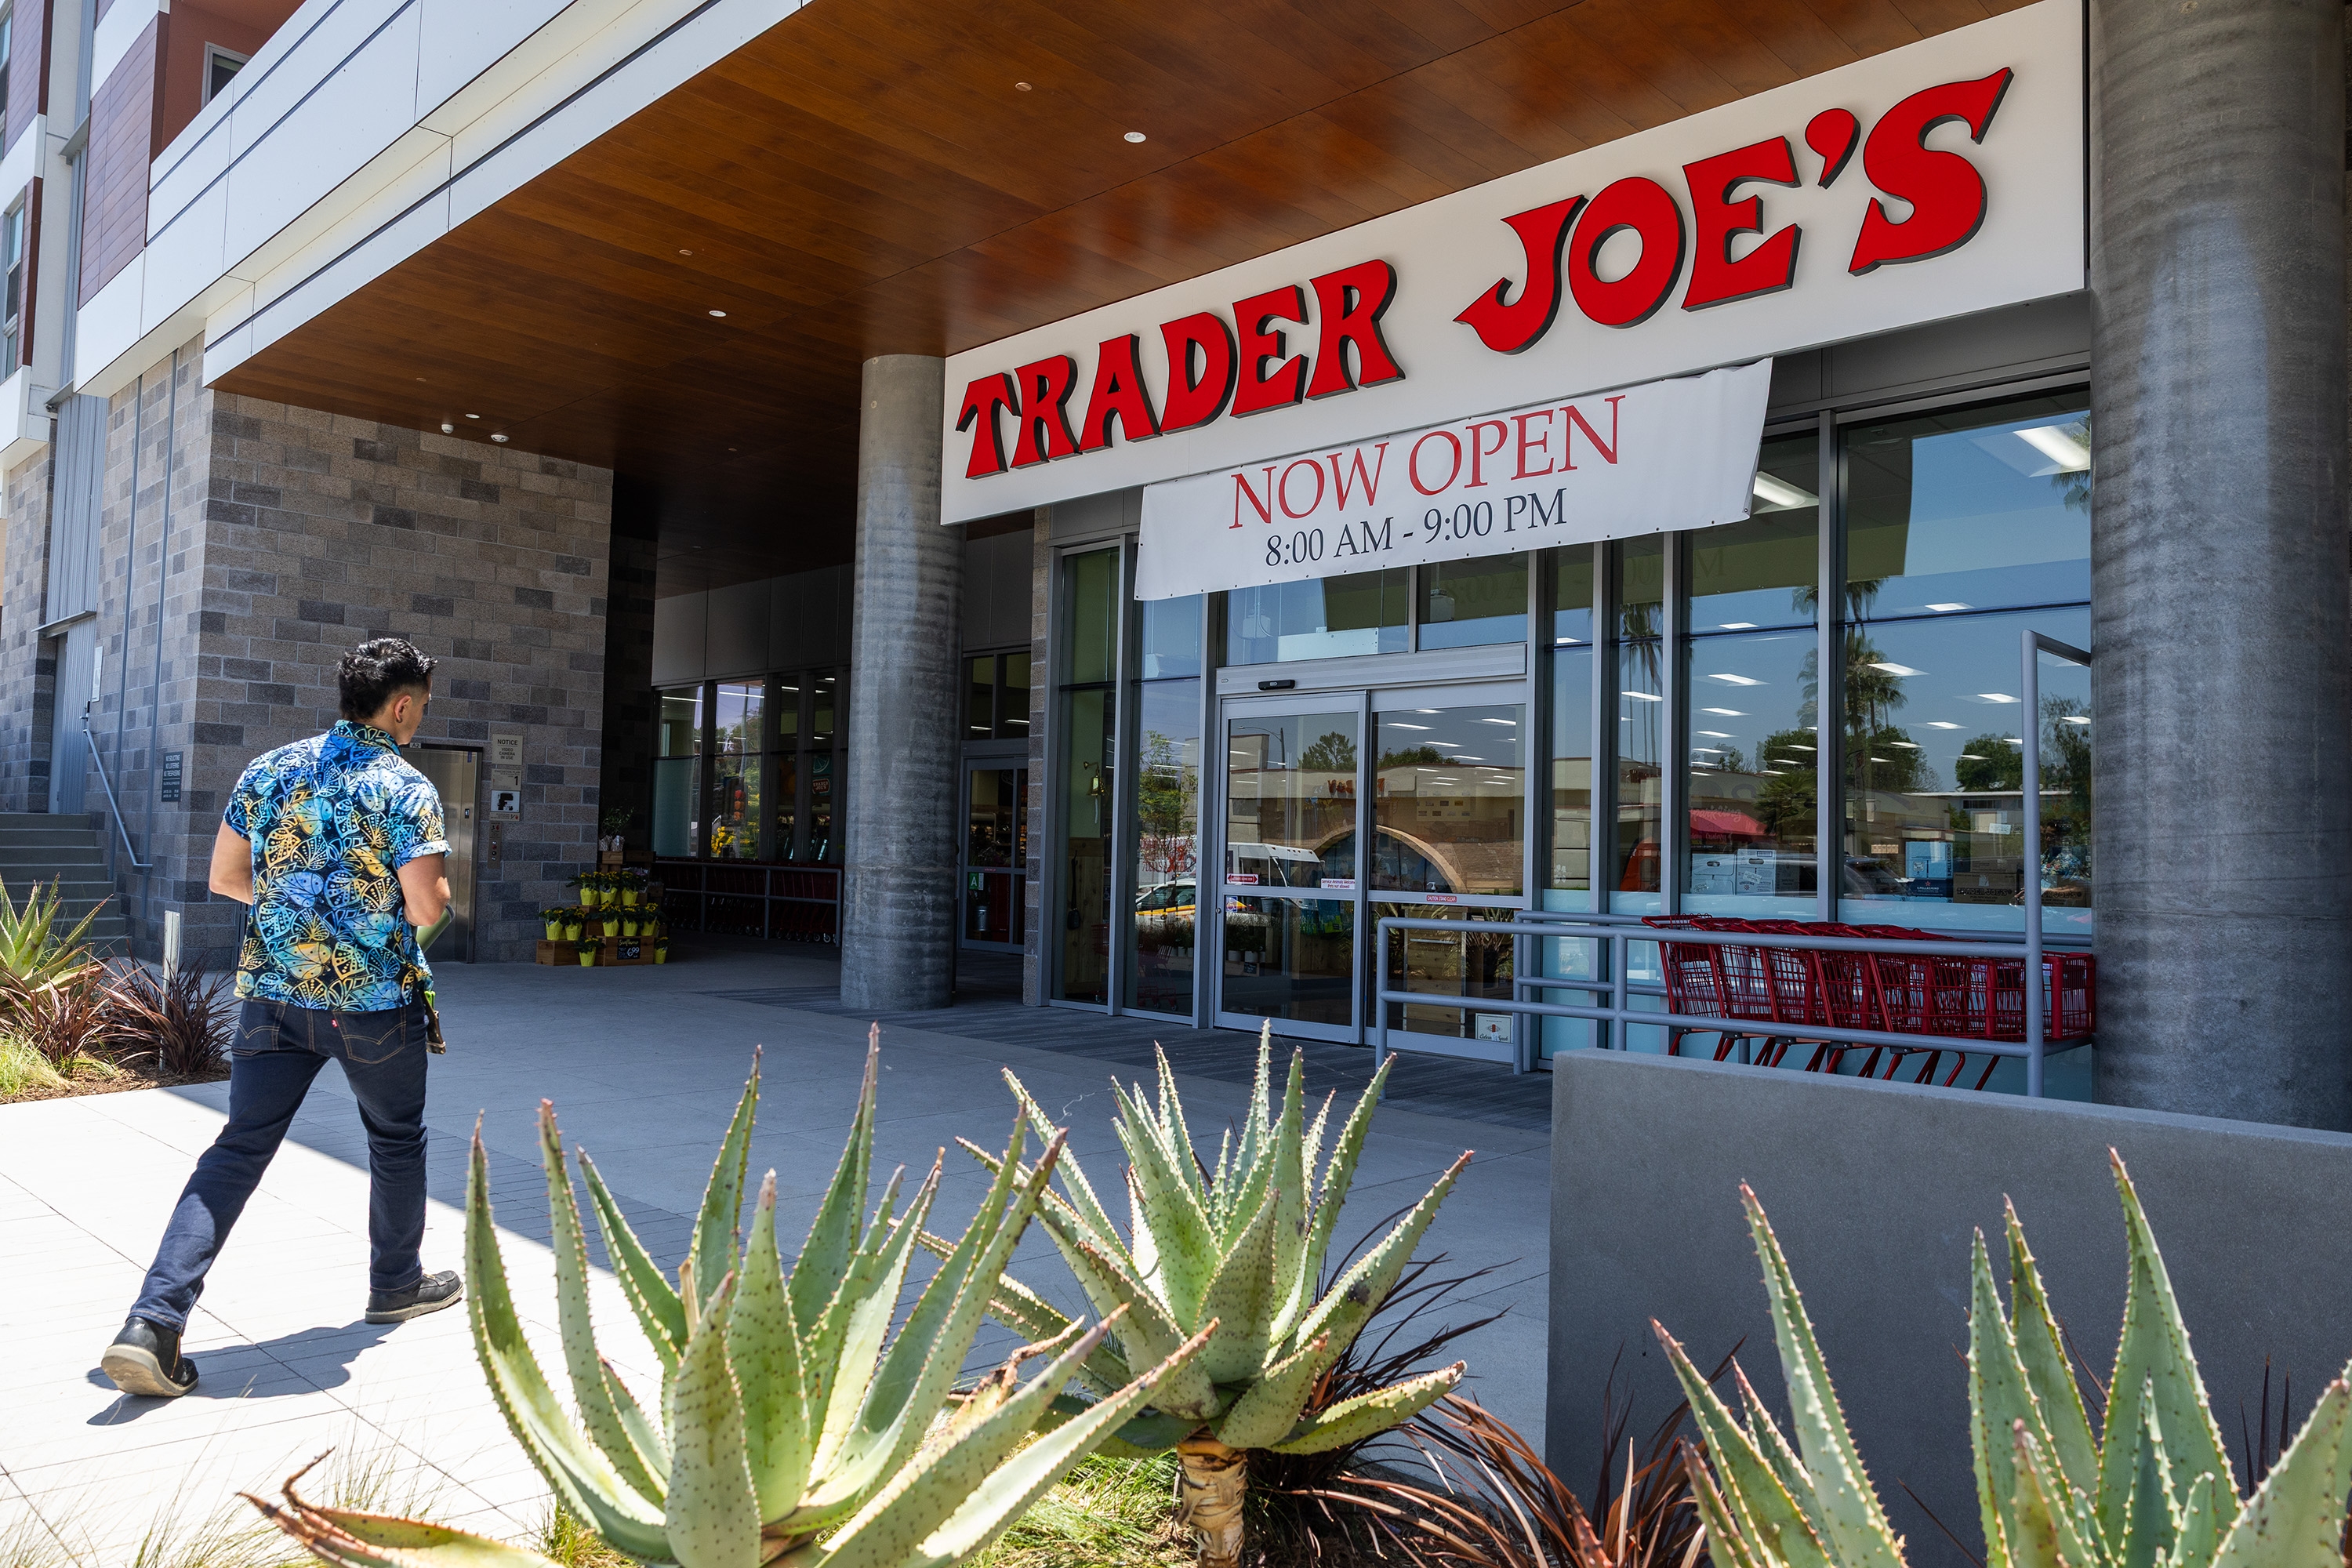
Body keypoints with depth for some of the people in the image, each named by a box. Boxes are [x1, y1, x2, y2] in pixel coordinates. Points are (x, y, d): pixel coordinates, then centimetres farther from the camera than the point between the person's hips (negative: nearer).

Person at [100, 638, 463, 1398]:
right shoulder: (407, 789, -13)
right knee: (396, 1141, 16)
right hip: (376, 1001, -4)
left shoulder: (268, 770, 5)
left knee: (237, 1150, 7)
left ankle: (153, 1322, -3)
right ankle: (397, 1284, 31)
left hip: (274, 993, 5)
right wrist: (434, 882, 4)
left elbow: (225, 877, 9)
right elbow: (426, 908, -18)